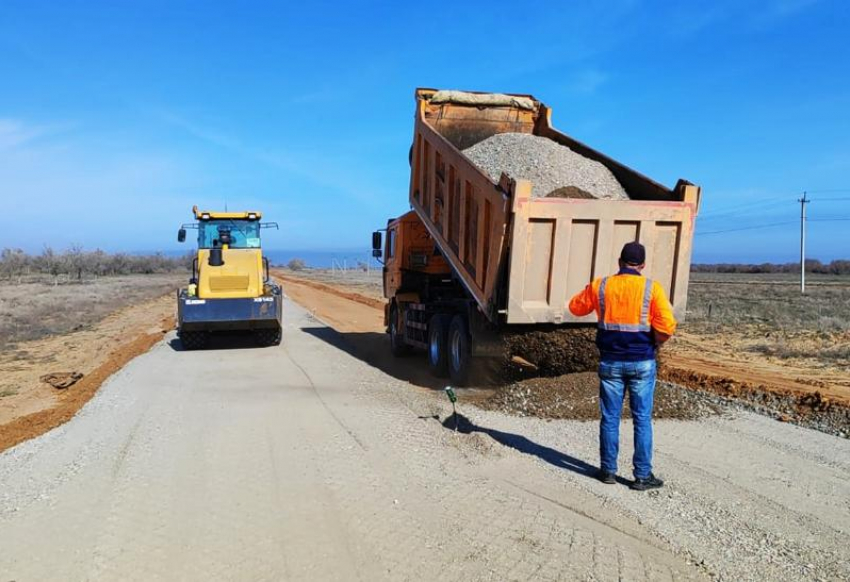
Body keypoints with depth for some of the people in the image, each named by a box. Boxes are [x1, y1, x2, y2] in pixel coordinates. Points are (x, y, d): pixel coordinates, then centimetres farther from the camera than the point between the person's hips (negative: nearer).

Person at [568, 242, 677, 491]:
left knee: (610, 418, 11)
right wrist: (654, 343, 4)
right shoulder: (652, 288, -8)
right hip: (641, 362, -1)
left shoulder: (600, 286, -2)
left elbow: (576, 307, 14)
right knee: (642, 419, 8)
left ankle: (608, 470, 20)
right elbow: (666, 327, -15)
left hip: (610, 362, 2)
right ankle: (643, 475, 15)